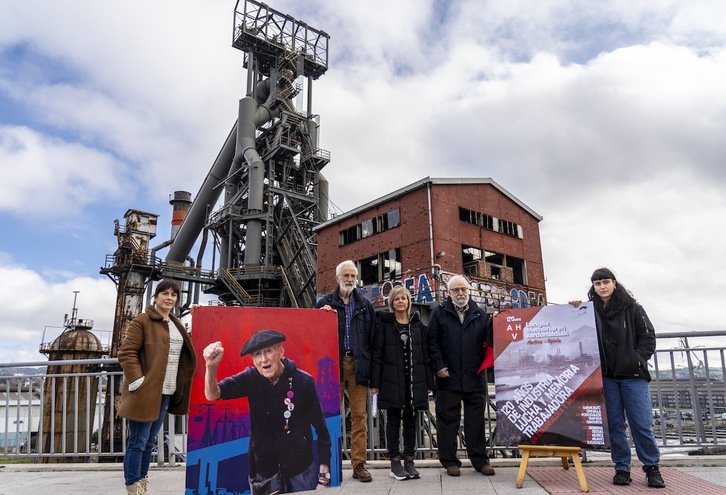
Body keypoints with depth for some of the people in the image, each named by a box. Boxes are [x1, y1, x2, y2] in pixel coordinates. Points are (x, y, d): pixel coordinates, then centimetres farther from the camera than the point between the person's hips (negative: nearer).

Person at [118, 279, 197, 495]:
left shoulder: (176, 324, 16)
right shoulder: (142, 321, -8)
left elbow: (184, 355, 26)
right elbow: (126, 353, -13)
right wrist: (138, 381, -18)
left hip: (166, 393, 8)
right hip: (145, 392, -7)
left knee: (150, 442, 15)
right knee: (138, 442, -2)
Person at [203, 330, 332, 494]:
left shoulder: (303, 381, -16)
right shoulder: (251, 378, -9)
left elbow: (321, 428, -11)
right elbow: (213, 394, -21)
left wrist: (324, 477, -10)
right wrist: (211, 366, -41)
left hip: (300, 469, -1)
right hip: (262, 470, 2)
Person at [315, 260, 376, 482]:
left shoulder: (365, 305, 13)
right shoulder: (325, 303, 9)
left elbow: (372, 337, 10)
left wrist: (370, 365, 3)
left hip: (358, 364, 1)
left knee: (360, 415, 1)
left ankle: (359, 463, 7)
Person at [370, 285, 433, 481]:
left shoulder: (418, 325, 9)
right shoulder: (384, 324, 2)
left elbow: (426, 354, 7)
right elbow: (377, 355, -1)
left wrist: (428, 382, 2)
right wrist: (375, 382, -7)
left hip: (415, 380, 3)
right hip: (392, 380, -2)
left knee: (411, 420, 8)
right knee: (393, 420, 3)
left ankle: (409, 460, 18)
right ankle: (395, 462, 10)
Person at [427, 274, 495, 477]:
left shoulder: (479, 314, 10)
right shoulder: (439, 313, 3)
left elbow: (489, 339, 3)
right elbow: (432, 341, -3)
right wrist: (439, 366, -10)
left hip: (475, 377, 2)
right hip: (448, 377, -2)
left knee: (476, 420, 9)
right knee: (448, 420, 5)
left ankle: (480, 460, 20)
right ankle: (450, 462, 15)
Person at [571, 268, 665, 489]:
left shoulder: (632, 308, 2)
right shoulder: (589, 310, 5)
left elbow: (648, 337, 2)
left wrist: (637, 359, -9)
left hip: (632, 375, -1)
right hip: (605, 376, 1)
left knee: (642, 423, -1)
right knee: (614, 424, 5)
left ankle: (652, 467, 15)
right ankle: (622, 468, 15)